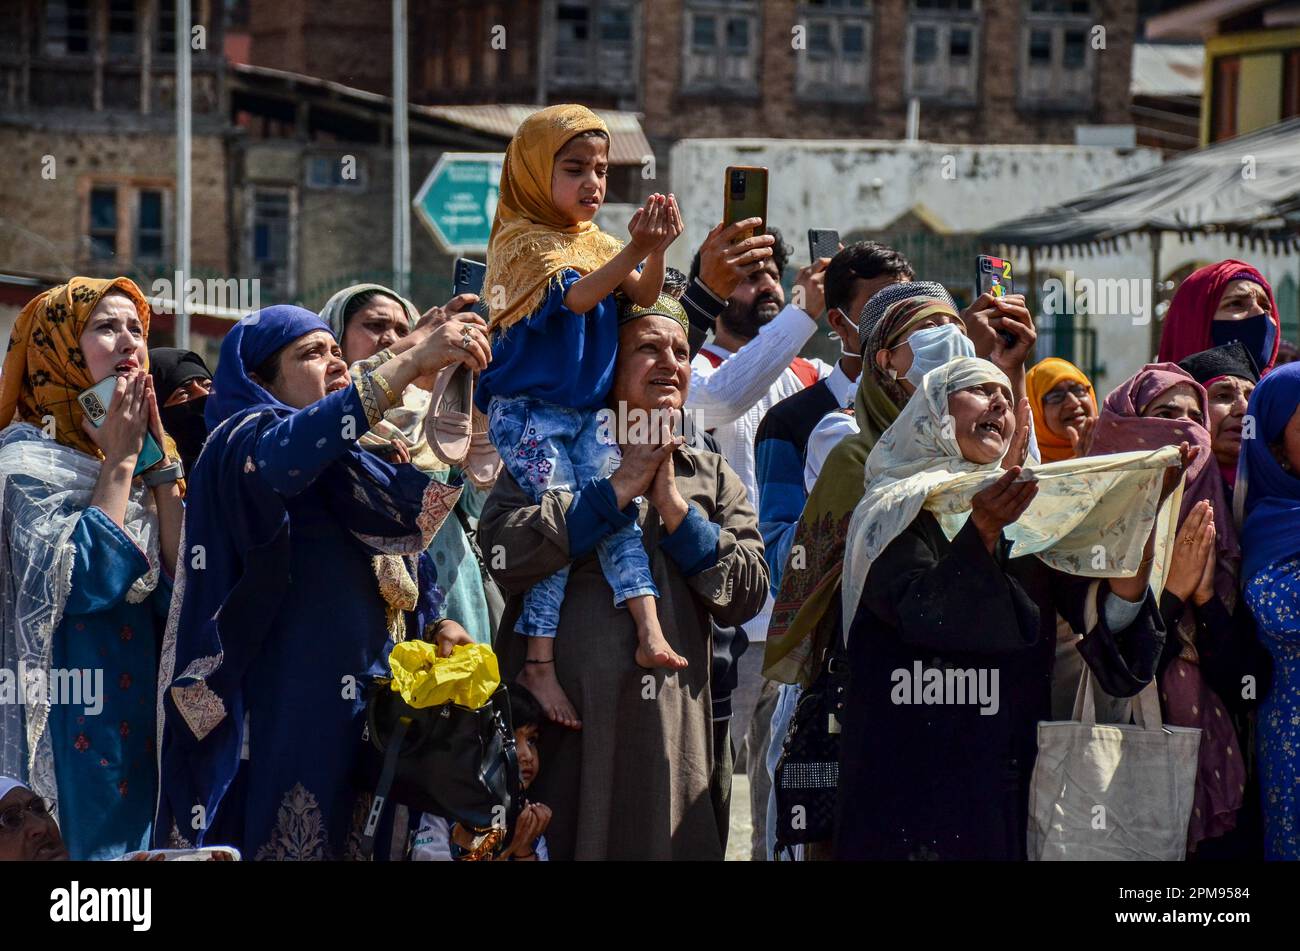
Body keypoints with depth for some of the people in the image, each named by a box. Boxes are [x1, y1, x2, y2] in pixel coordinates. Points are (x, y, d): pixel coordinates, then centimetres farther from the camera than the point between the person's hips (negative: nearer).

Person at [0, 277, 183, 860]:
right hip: (77, 719, -7)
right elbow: (84, 582, -23)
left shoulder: (142, 448, 13)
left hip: (143, 707, 7)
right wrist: (119, 461, -13)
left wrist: (159, 460, -3)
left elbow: (182, 583, 2)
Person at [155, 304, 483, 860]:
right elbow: (281, 455, -29)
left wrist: (429, 631, 4)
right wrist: (411, 364, -33)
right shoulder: (242, 439, -4)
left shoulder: (352, 468, 23)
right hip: (284, 723, -8)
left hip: (362, 722, 8)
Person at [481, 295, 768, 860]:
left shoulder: (711, 477, 16)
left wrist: (671, 503, -5)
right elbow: (503, 552, -13)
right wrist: (621, 486, -11)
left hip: (670, 737, 3)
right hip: (560, 724, -3)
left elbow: (748, 595, 4)